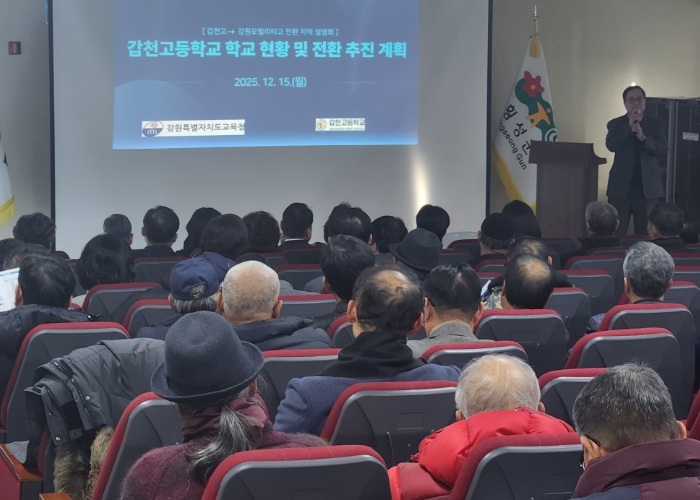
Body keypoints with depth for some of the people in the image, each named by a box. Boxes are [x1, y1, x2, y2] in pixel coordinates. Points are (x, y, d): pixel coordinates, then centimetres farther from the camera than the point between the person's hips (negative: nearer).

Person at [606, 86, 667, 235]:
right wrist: (630, 126, -17)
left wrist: (643, 137, -19)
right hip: (621, 187, -1)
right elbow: (611, 146, -13)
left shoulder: (655, 124, 7)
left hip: (647, 187, 1)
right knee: (616, 232, 1)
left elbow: (662, 150, -5)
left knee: (646, 233, 3)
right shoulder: (615, 124, 4)